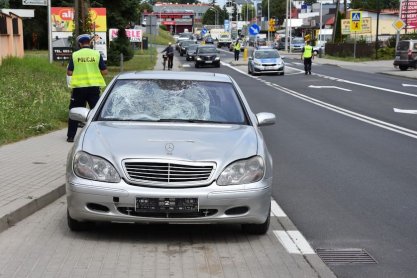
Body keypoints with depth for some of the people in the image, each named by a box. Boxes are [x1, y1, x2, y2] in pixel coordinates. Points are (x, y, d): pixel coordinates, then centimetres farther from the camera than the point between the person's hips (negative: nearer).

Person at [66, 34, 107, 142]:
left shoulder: (75, 55, -1)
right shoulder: (97, 54, -1)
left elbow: (69, 72, -2)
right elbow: (104, 71, -2)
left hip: (78, 87, 0)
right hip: (93, 87, 0)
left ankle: (71, 136, 11)